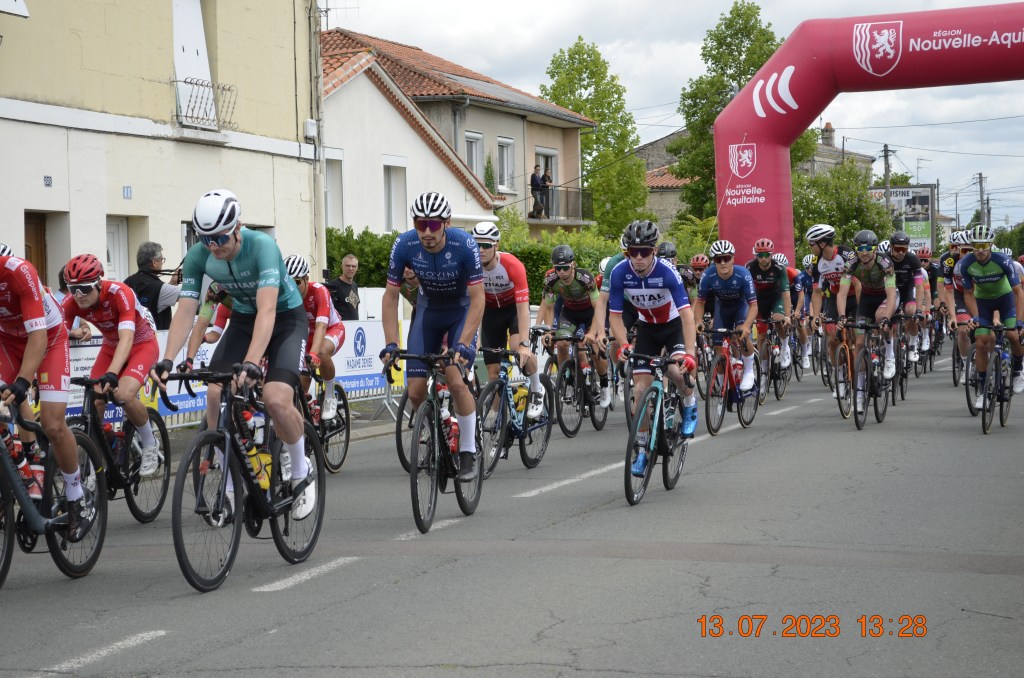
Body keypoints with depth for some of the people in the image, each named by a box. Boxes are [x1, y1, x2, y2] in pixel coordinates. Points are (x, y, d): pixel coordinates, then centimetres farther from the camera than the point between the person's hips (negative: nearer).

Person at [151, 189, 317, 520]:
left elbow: (267, 309, -43)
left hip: (286, 317, -5)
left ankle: (302, 474, 1)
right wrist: (166, 360, -35)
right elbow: (185, 310, -19)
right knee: (216, 394, -16)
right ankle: (232, 487, 0)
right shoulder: (198, 256, -18)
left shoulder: (261, 246, -33)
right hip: (243, 319, 5)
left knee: (277, 399, -26)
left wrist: (251, 363, -55)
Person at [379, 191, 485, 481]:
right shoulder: (404, 245, -23)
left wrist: (463, 344, -35)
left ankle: (468, 453, -6)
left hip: (461, 310, -3)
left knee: (456, 382, -22)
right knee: (416, 392, -6)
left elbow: (478, 298, -27)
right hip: (428, 309, 3)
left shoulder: (464, 245, -30)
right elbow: (390, 296, -14)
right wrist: (391, 344, -22)